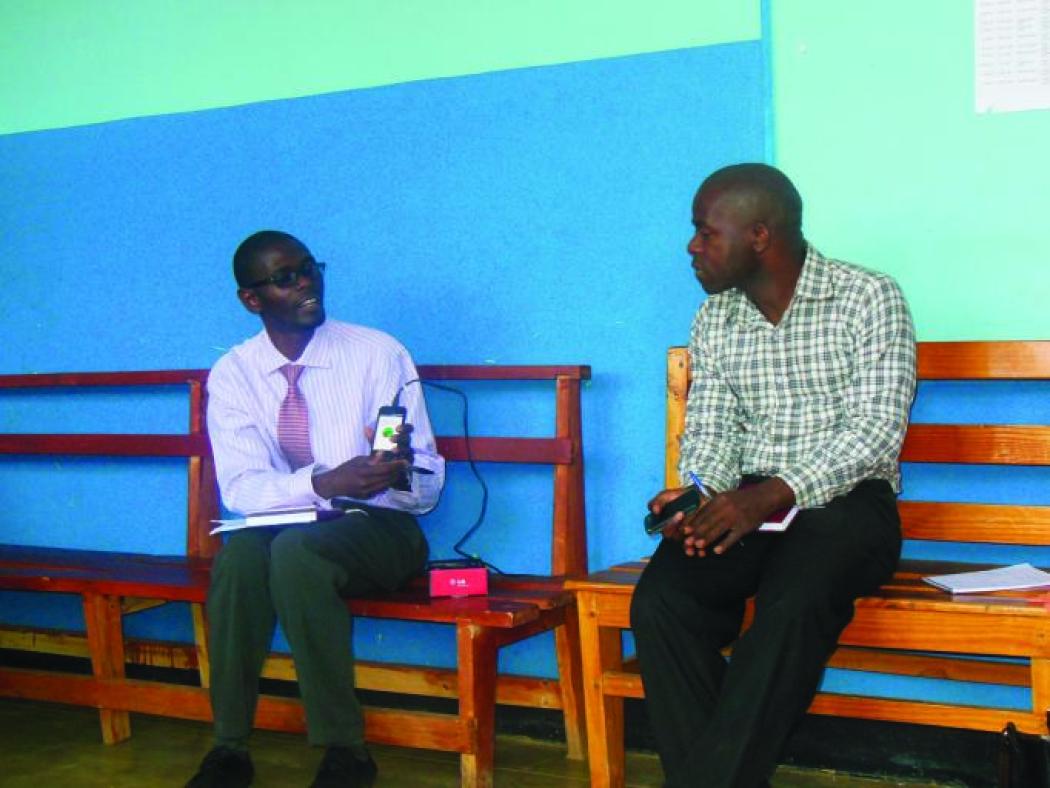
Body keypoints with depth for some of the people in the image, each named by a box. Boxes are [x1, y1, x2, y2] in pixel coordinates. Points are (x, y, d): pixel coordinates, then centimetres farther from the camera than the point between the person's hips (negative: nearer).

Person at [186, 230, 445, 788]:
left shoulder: (379, 354, -3)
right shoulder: (232, 375, 1)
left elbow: (428, 485, -4)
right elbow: (240, 489, -11)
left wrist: (400, 468, -29)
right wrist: (325, 484, -29)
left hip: (377, 529, -2)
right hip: (282, 528, 2)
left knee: (295, 550, -34)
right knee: (240, 551, -32)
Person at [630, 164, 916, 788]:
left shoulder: (870, 298, -3)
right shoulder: (714, 319, 13)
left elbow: (877, 430, -13)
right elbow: (709, 430, 10)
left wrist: (774, 494, -27)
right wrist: (695, 497, -14)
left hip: (843, 502, -4)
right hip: (747, 505, 4)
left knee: (794, 603, -36)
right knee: (660, 599, -25)